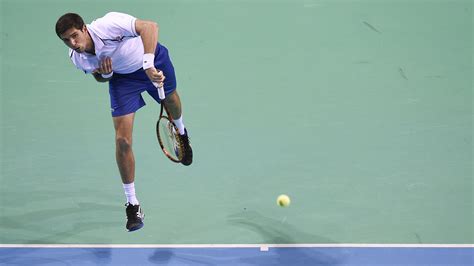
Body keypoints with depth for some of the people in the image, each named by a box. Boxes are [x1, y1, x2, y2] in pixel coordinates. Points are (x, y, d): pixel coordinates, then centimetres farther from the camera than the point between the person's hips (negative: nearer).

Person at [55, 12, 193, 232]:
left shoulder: (107, 25, -40)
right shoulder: (77, 59, -20)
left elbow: (150, 26, -48)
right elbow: (99, 77, 0)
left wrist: (148, 64, -57)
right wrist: (105, 74, -25)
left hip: (153, 60, -2)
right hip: (121, 75, 2)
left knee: (170, 99, 29)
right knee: (122, 140, -10)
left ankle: (181, 133, 70)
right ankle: (132, 205, 4)